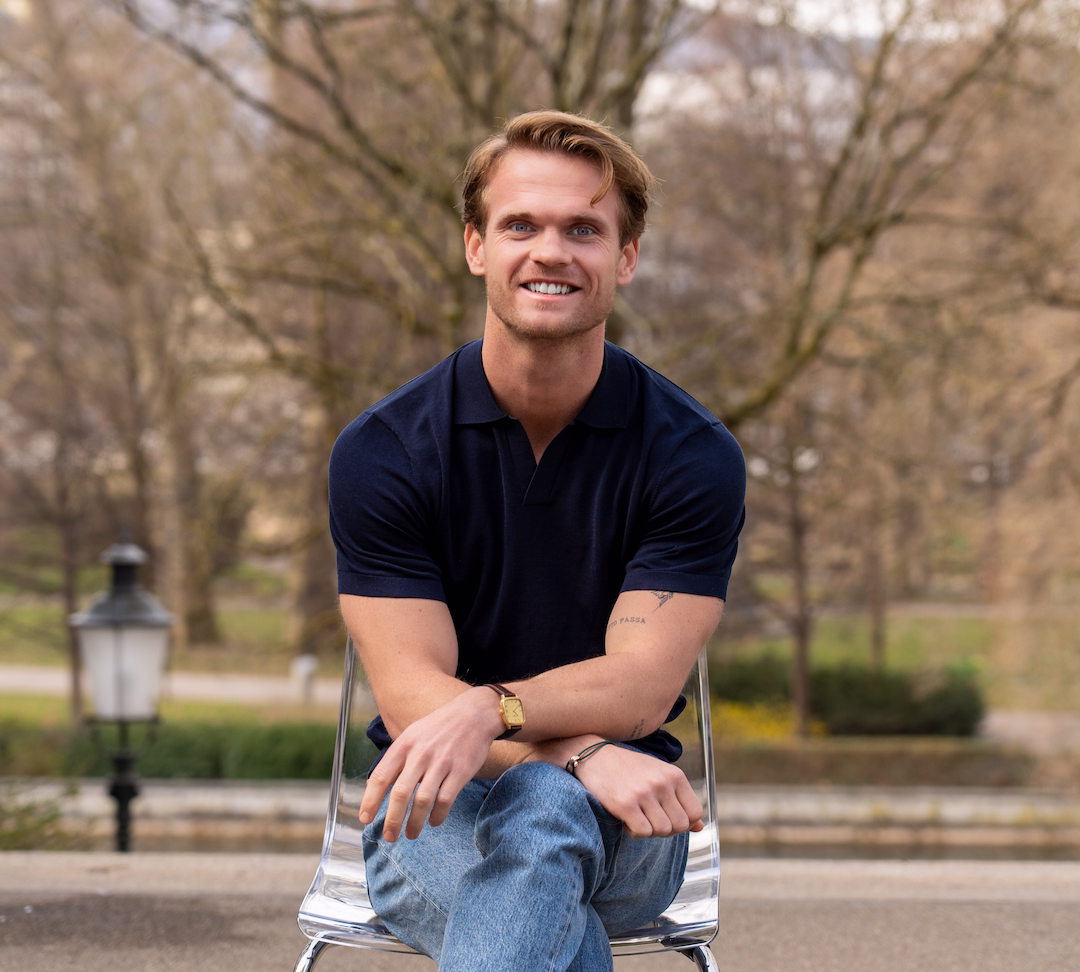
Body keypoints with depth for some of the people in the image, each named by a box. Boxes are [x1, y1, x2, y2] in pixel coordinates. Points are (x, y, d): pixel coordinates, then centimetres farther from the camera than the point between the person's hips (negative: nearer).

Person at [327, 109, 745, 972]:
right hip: (431, 824, 0)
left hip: (621, 830, 0)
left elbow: (640, 686, -13)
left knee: (542, 814, -38)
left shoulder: (694, 456, -4)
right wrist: (581, 753, -31)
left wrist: (490, 710, -35)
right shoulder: (382, 452, -5)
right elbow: (410, 694, -12)